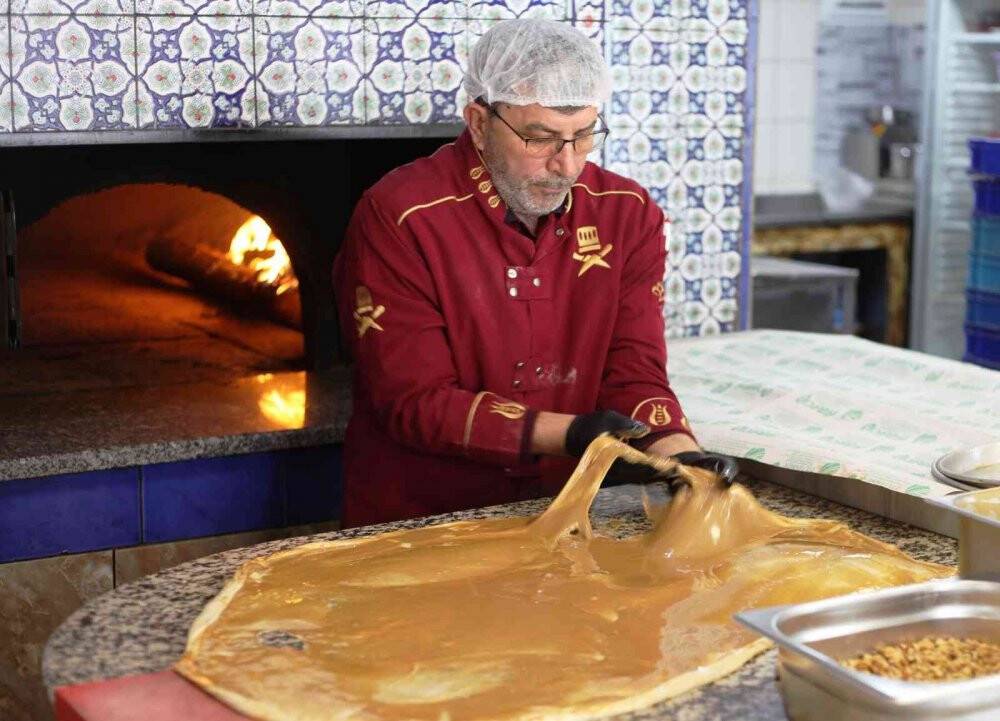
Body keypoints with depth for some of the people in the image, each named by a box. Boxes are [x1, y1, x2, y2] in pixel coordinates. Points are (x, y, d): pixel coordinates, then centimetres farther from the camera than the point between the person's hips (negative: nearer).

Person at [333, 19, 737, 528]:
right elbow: (414, 402, -14)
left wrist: (681, 456, -21)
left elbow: (635, 374, 0)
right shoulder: (399, 218, -11)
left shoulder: (627, 215, 3)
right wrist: (569, 434, -23)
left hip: (566, 523, 5)